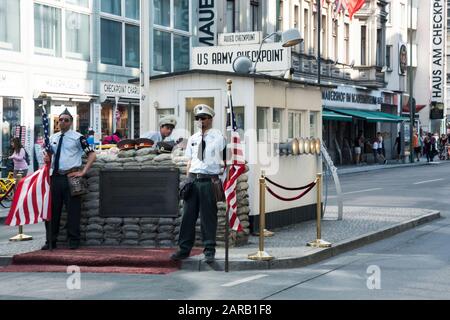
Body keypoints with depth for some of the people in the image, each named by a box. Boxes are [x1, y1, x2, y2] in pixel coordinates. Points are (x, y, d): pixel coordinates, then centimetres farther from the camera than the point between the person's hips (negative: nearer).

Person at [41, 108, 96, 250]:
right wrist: (47, 158, 3)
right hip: (55, 177, 5)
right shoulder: (53, 138, 14)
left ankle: (73, 241, 6)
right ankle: (51, 241, 14)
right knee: (53, 210, 7)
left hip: (71, 177, -5)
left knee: (73, 210, -2)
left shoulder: (78, 137, -3)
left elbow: (92, 155, -6)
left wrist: (83, 172, -12)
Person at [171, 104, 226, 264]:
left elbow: (224, 159, -2)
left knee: (208, 216, -1)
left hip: (209, 180, -5)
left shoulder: (218, 137, 1)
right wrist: (188, 180, 11)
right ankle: (184, 249, 13)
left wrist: (218, 180, -11)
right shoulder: (192, 139, 15)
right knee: (188, 215, 6)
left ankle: (209, 250, 6)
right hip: (193, 178, 5)